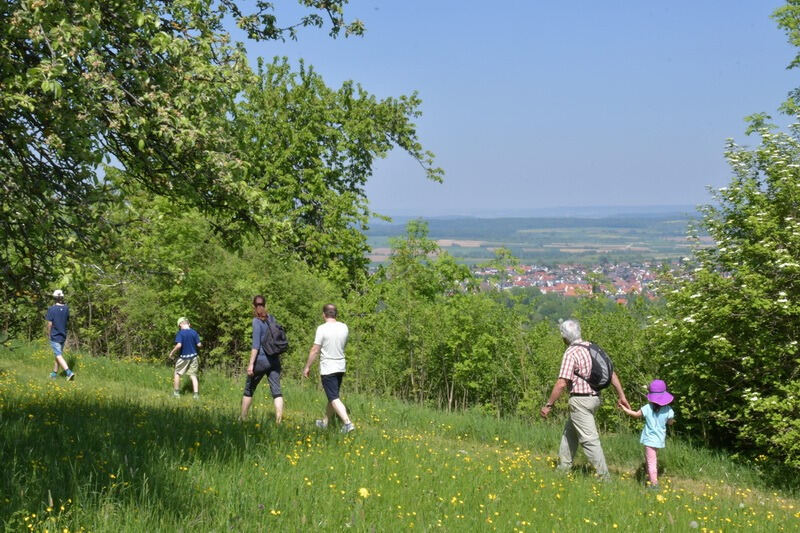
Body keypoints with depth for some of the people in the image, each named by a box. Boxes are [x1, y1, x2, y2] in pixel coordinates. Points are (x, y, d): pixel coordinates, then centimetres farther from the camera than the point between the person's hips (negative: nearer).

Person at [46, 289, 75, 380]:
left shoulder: (51, 309, -15)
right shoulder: (66, 308, -1)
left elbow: (49, 324, -13)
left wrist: (48, 334, 0)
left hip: (54, 336, -5)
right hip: (63, 335, 5)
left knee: (59, 355, -6)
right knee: (58, 354, 17)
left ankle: (69, 372, -21)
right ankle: (54, 373, 27)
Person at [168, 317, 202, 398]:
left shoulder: (180, 333, -13)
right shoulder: (194, 332, -2)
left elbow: (179, 345, -22)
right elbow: (199, 345, -3)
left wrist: (172, 352, -8)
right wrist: (201, 345, 20)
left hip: (183, 357, -3)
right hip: (193, 356, 3)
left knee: (177, 373, 15)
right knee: (193, 375, 7)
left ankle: (176, 392, 21)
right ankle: (196, 394, 2)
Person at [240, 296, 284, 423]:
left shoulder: (257, 321, -9)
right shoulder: (272, 319, 8)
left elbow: (256, 344, -15)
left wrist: (251, 363, -16)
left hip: (261, 359, -4)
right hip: (274, 359, 4)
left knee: (249, 389, 12)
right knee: (276, 390, -1)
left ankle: (243, 417, 21)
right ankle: (279, 419, -13)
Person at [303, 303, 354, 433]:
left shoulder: (322, 328, -15)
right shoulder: (344, 327, 2)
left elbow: (315, 350, -13)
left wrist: (307, 367, -4)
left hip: (328, 368, -6)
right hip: (341, 367, 6)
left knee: (334, 398, -6)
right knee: (332, 396, 18)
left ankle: (347, 423, -19)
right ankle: (325, 422, 31)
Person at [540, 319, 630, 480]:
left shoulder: (571, 353, -16)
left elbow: (562, 383, -22)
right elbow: (611, 373, 8)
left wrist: (548, 405, -15)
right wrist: (622, 396, 13)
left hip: (580, 400, -9)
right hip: (594, 397, 9)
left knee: (589, 439, -5)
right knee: (569, 432, 22)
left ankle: (604, 477, -5)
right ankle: (563, 468, 30)